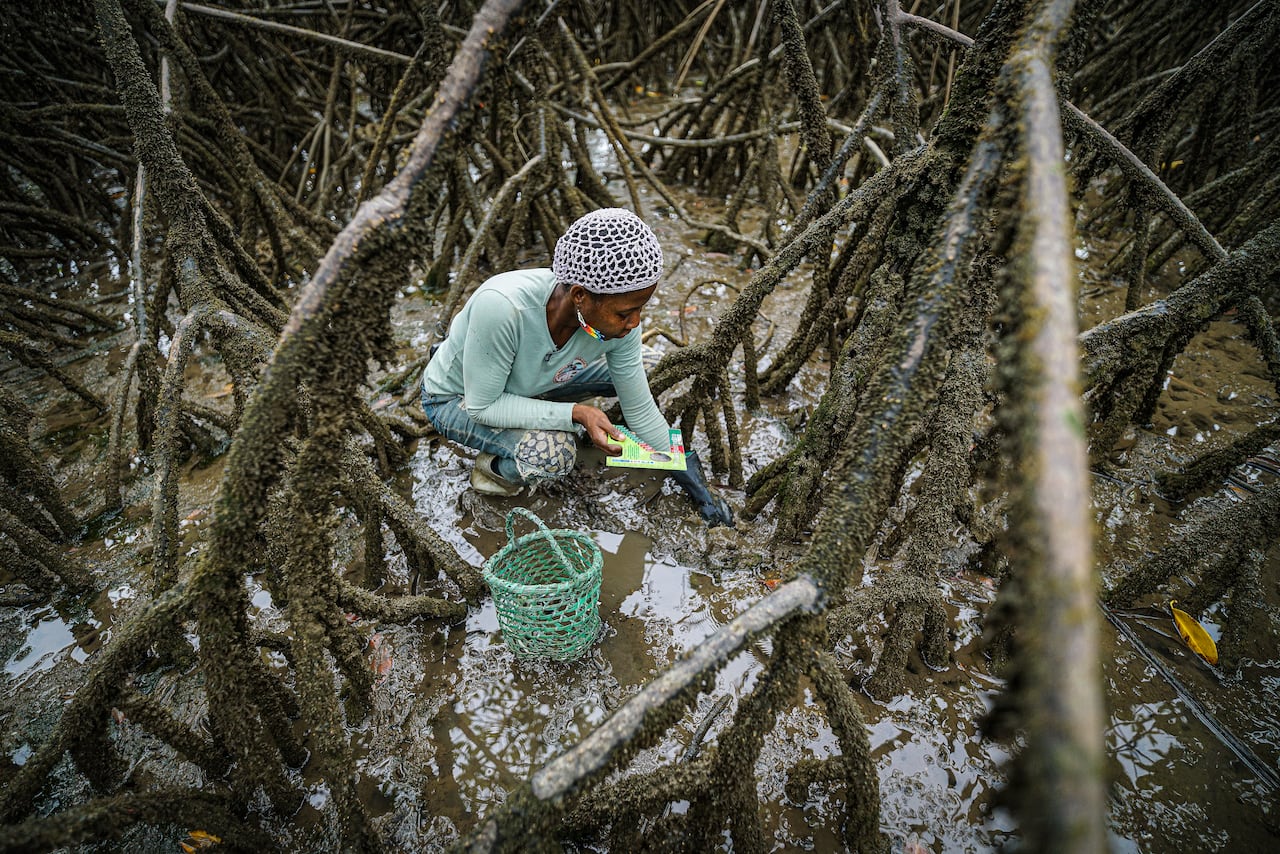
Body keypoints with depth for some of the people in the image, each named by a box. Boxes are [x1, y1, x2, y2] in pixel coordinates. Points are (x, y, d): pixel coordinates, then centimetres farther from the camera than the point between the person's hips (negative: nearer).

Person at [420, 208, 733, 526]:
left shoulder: (619, 324, -25)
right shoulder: (503, 306, -41)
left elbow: (640, 411, -12)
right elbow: (482, 406, -29)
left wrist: (700, 491, -6)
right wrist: (575, 413, -37)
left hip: (530, 382, 5)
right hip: (455, 398, -5)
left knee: (647, 365, -6)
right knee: (551, 453, -34)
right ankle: (493, 469, 0)